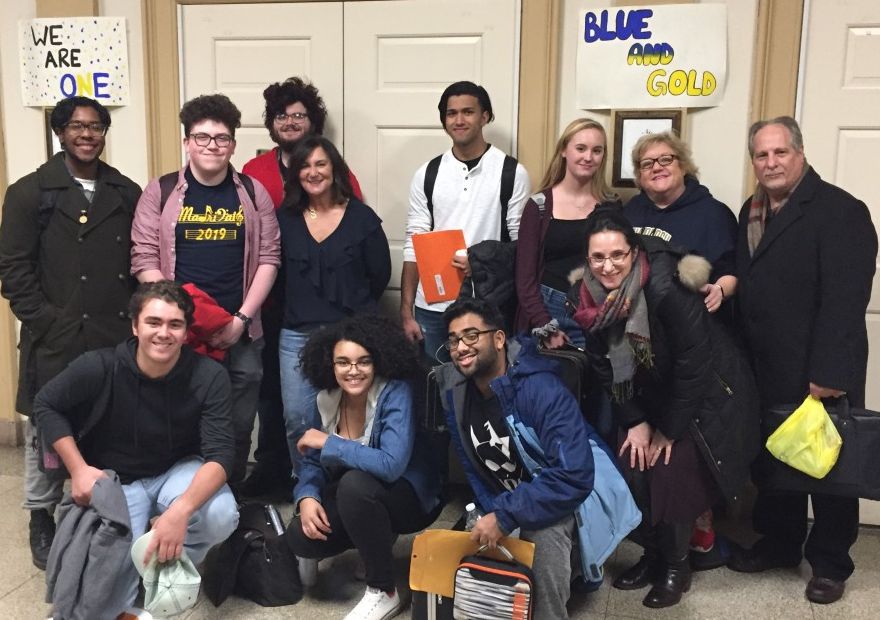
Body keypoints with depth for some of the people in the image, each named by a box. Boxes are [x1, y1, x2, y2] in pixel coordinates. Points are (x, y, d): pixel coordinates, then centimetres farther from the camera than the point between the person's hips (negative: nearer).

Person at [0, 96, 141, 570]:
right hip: (55, 342, -2)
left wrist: (134, 318, 2)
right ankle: (42, 520, 24)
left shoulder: (127, 193, 10)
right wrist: (46, 322, -9)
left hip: (117, 340, 3)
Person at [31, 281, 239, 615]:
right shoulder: (99, 367, -21)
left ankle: (172, 568, 3)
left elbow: (220, 453, -25)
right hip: (116, 478, 0)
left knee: (221, 516, -32)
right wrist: (78, 469, -13)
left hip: (179, 470, 1)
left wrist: (180, 510, -43)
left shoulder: (209, 376, -22)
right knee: (112, 581, -22)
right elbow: (46, 405, -3)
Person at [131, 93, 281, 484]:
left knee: (238, 427, 8)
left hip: (240, 333, 1)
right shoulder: (160, 192, 4)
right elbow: (144, 260, 0)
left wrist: (241, 319, -6)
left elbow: (269, 258, 3)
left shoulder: (253, 193, 6)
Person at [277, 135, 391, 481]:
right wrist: (305, 308, 6)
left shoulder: (362, 217, -1)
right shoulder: (285, 219, 6)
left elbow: (380, 274, 3)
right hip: (297, 334, 2)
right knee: (297, 419, 3)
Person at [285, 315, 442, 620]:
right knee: (300, 537, -18)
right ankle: (376, 540, 13)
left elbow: (390, 465, -37)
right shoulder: (327, 399, -6)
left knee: (354, 483, -36)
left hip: (411, 498, -6)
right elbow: (314, 461, 1)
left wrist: (327, 442, -29)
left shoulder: (395, 394, -25)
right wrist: (307, 497, -20)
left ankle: (384, 592, -16)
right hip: (355, 500, 6)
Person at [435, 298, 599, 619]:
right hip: (502, 502, 8)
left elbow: (574, 477, -35)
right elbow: (473, 468, 5)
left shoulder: (542, 390, -29)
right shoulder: (455, 391, -6)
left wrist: (504, 518, -33)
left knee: (544, 535, -36)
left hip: (565, 496, -7)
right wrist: (491, 516, -10)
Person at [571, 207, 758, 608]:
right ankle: (652, 555, 22)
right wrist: (635, 421, -5)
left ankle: (677, 567, 10)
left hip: (705, 395, -5)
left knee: (671, 475, -12)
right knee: (631, 470, -2)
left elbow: (694, 364, -25)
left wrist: (670, 430, -16)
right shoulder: (589, 296, -13)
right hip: (650, 395, 6)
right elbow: (604, 365, -2)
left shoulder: (667, 289, -32)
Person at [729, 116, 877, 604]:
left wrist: (828, 375, -24)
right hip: (765, 370, 7)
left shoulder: (839, 211, -13)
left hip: (820, 373, -6)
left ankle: (829, 563, 25)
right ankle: (778, 544, 35)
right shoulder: (752, 211, 11)